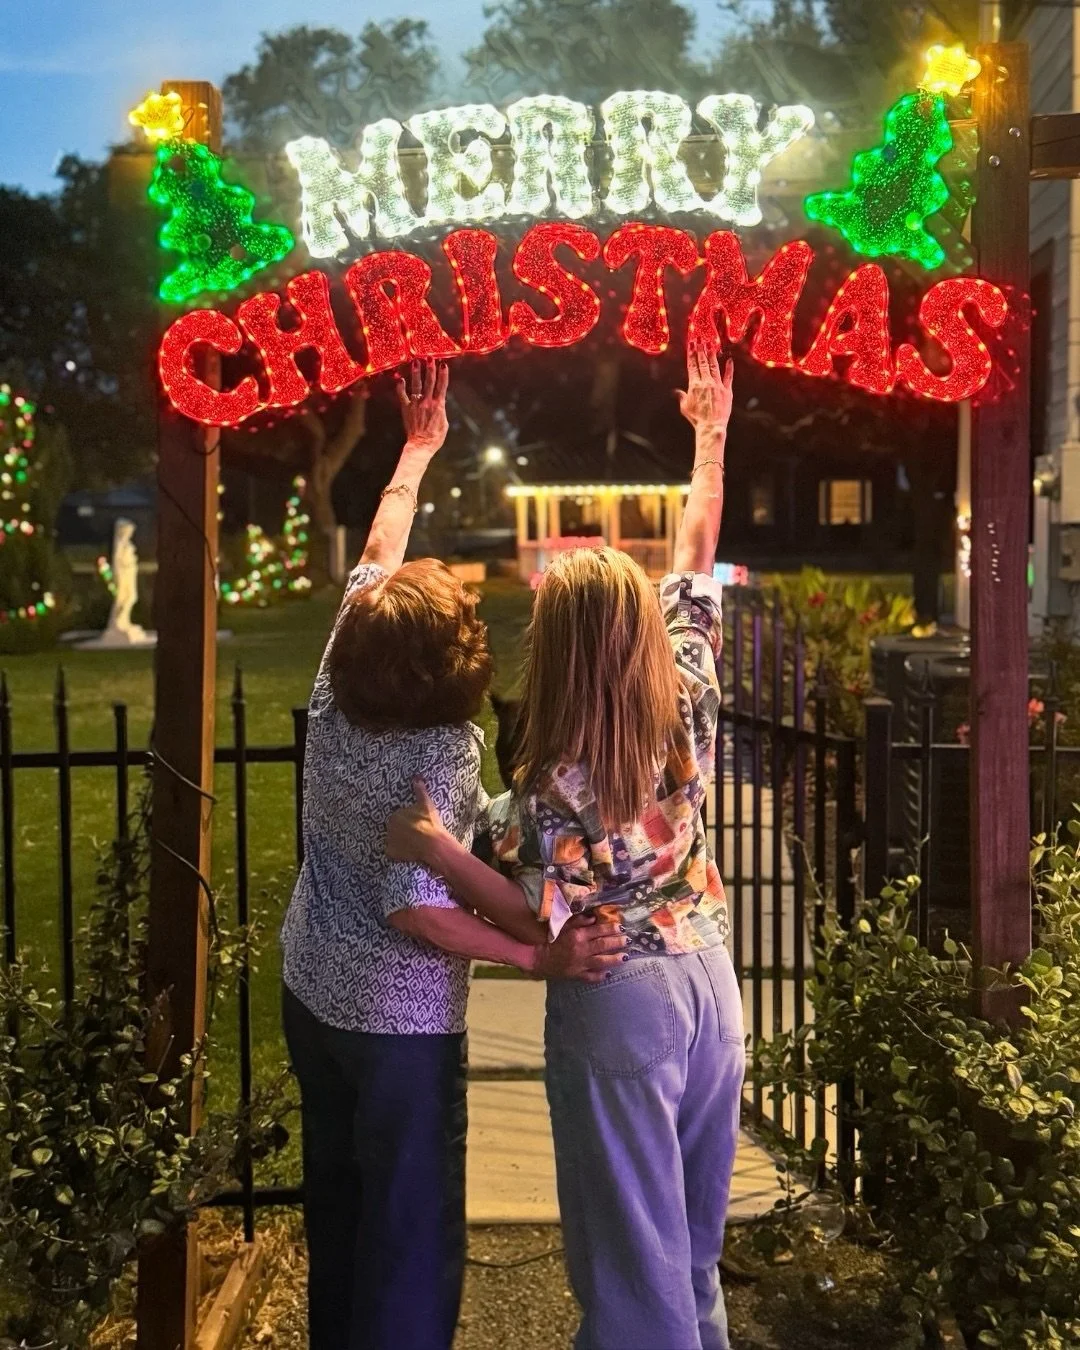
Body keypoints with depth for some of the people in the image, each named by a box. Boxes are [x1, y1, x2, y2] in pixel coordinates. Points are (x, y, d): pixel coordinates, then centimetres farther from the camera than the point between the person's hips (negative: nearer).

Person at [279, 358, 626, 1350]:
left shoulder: (335, 699, -7)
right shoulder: (443, 749, -26)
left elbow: (377, 558, 6)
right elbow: (411, 908, -29)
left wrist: (419, 450, 17)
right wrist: (543, 958, -28)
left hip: (312, 989, 7)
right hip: (400, 1018, -7)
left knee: (336, 1201, 22)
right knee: (411, 1231, 7)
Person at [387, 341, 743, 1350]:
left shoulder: (556, 782, -21)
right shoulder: (688, 704, -6)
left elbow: (548, 919, -17)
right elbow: (696, 560, 4)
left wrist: (436, 849, -22)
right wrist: (710, 437, 14)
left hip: (618, 1005, -6)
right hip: (708, 979, 6)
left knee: (632, 1252, 9)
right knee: (696, 1238, 22)